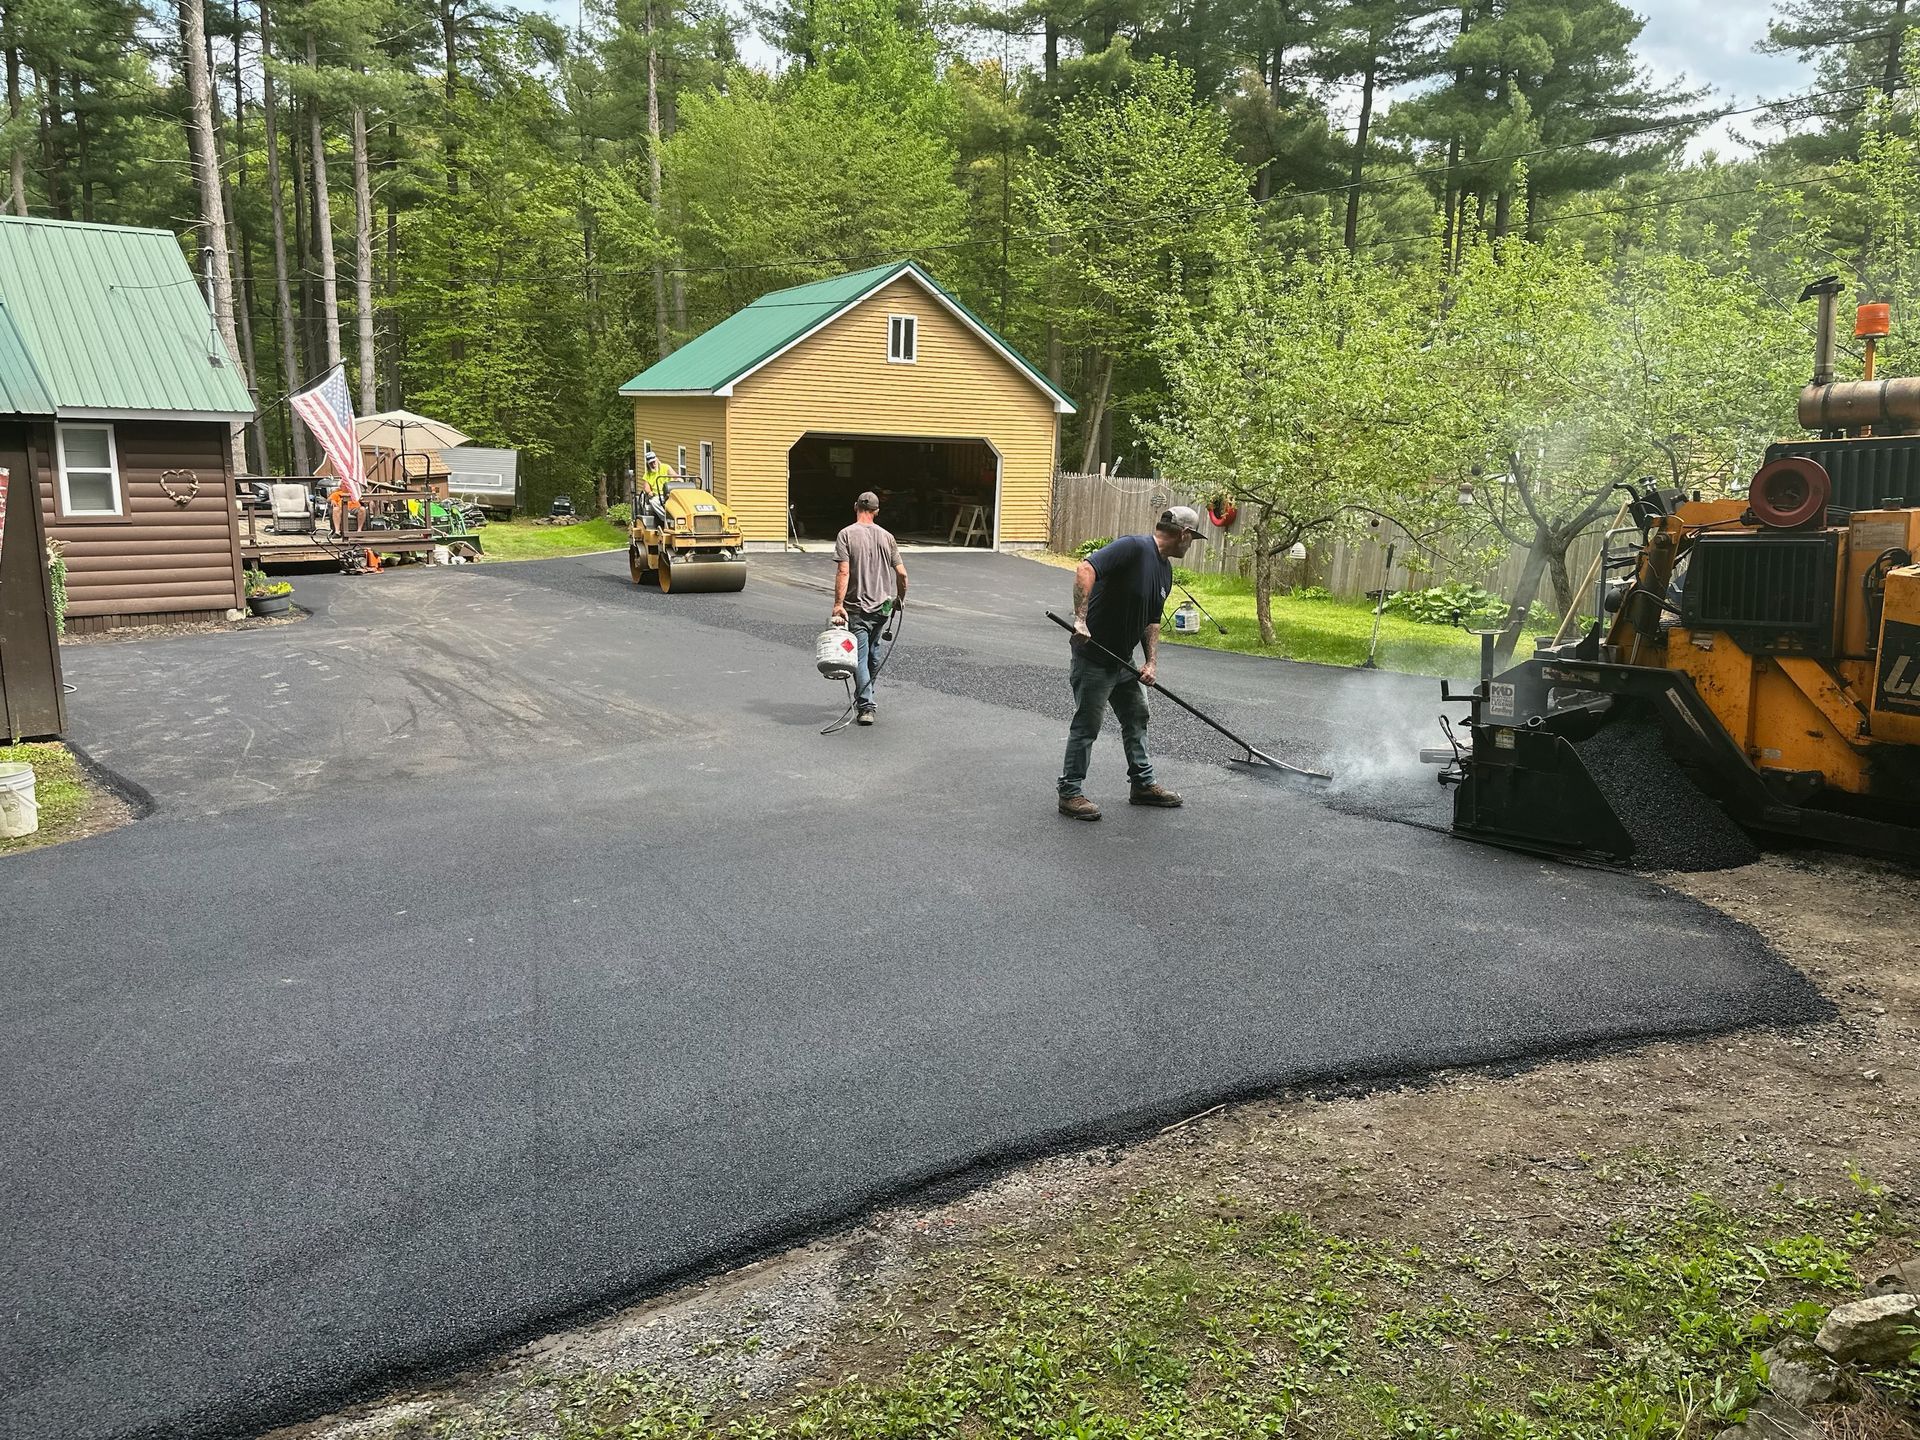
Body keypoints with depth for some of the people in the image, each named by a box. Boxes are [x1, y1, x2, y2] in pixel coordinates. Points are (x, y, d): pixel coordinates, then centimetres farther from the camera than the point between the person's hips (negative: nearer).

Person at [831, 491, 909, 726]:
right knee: (872, 653, 21)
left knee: (860, 656, -2)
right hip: (881, 606, 4)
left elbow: (843, 572, -18)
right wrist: (901, 599, 20)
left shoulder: (846, 535, -9)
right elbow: (901, 573, 4)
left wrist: (838, 605, -17)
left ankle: (866, 707, -9)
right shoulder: (886, 537, 3)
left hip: (856, 607, -4)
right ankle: (865, 697, 36)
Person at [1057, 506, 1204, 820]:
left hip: (1123, 659, 10)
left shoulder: (1165, 571, 10)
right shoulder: (1133, 547, -20)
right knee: (1087, 724, -2)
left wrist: (1151, 662, 1)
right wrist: (1080, 619, -38)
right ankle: (1070, 793, 9)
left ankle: (1142, 783, 31)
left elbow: (1152, 621, 13)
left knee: (1137, 716, 17)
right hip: (1093, 655, -10)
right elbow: (1085, 569, -32)